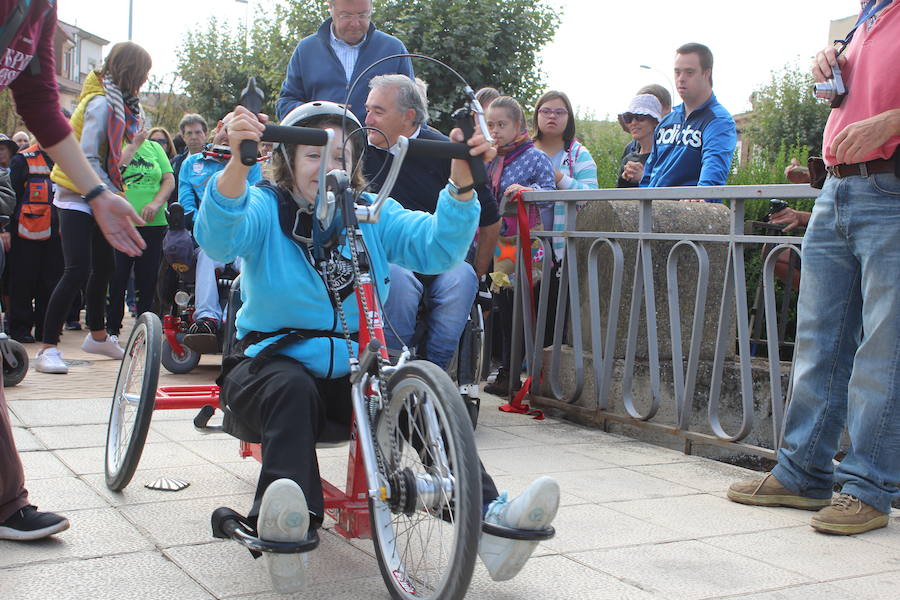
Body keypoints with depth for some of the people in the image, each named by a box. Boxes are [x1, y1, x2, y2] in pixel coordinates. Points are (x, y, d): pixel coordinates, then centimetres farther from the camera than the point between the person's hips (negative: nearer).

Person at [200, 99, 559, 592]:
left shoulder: (373, 216, 9)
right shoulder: (266, 209, 0)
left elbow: (437, 247, -6)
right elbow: (218, 237, -24)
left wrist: (461, 180, -22)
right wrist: (237, 163, -41)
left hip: (352, 371, 2)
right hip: (274, 364, -2)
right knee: (294, 387, -36)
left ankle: (488, 518, -33)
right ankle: (287, 521, -45)